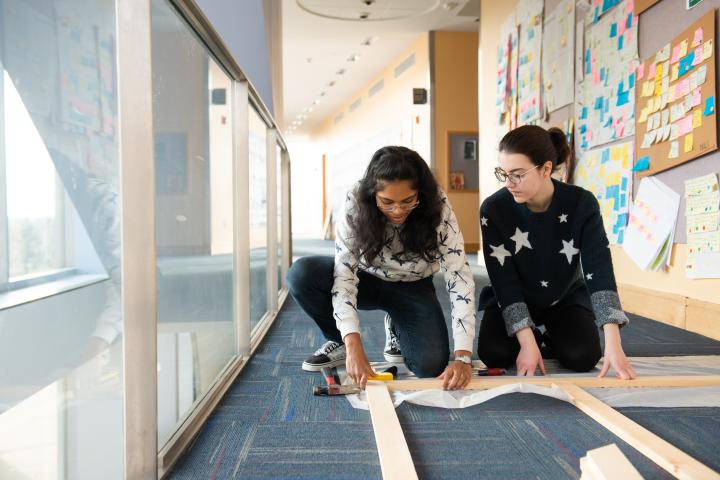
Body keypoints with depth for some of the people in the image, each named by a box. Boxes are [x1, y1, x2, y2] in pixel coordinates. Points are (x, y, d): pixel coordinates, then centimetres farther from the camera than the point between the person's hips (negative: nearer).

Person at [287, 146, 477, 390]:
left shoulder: (437, 208, -27)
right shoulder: (356, 203, -28)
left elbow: (459, 277, -28)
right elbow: (344, 272, -30)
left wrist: (462, 357, -35)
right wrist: (354, 346, -40)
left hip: (412, 288, 0)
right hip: (366, 280, 1)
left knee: (431, 365, -24)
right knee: (301, 274, -28)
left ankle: (397, 329, 10)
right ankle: (341, 342, -1)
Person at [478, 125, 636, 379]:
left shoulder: (582, 204, -22)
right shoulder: (493, 209, -24)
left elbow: (600, 271, -27)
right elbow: (504, 282, -23)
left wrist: (613, 344, -36)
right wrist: (527, 342, -31)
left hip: (566, 296, 1)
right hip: (513, 300, 0)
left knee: (582, 357, -22)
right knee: (494, 354, -24)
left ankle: (553, 338, 13)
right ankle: (534, 337, 10)